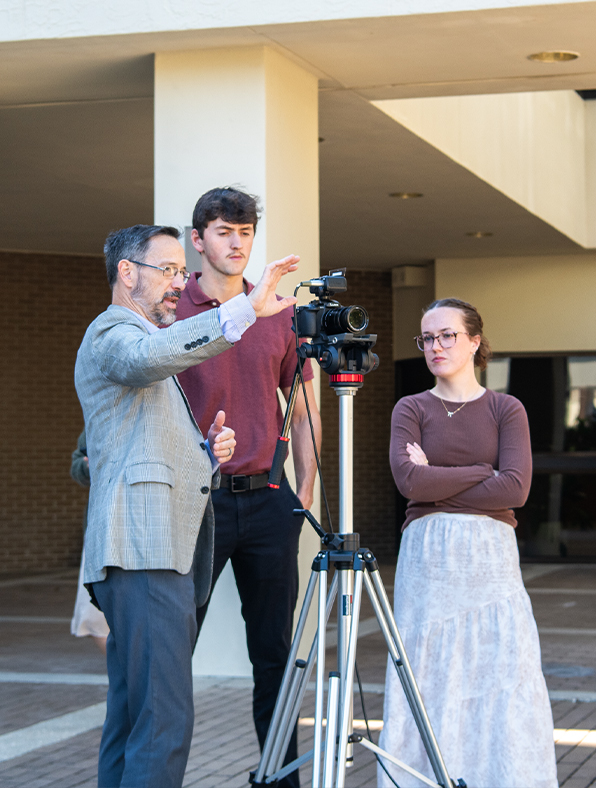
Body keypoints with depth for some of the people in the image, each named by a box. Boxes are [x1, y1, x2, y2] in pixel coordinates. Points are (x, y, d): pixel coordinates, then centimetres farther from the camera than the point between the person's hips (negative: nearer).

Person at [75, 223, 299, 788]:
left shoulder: (140, 340, 29)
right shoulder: (111, 333, -2)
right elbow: (149, 356, -28)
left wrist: (205, 451, 13)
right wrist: (247, 309, -36)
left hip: (165, 553, 10)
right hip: (144, 555, -10)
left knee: (130, 718, 9)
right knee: (164, 723, -17)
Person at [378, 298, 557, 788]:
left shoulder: (506, 409, 8)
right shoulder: (411, 410, 10)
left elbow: (515, 490, -7)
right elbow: (410, 481, -7)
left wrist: (438, 484, -7)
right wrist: (483, 472, -6)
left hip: (491, 558, 0)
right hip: (428, 559, 0)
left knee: (503, 687, -4)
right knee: (431, 687, -1)